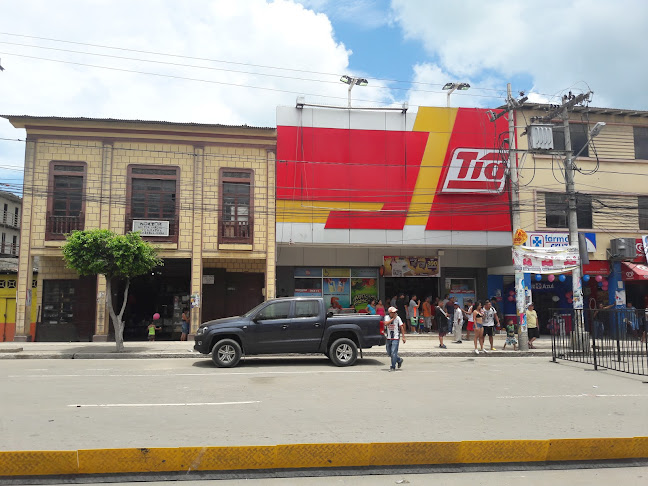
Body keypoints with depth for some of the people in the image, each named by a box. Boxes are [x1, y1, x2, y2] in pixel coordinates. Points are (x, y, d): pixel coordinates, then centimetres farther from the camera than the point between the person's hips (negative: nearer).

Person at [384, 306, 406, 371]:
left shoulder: (398, 318, -4)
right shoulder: (387, 317, 2)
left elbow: (401, 327, -1)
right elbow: (386, 323, -18)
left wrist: (403, 337, -4)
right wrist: (393, 318, -19)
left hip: (396, 338, -4)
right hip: (389, 338, 4)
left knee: (393, 353, -11)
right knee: (389, 353, 12)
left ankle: (393, 367, -2)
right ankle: (399, 360, 33)